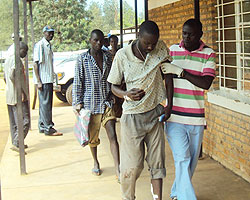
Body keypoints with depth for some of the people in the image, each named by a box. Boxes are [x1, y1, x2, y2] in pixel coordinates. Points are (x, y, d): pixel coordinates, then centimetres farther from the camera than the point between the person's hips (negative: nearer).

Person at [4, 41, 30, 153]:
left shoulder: (8, 59, 17)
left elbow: (6, 78, 23)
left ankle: (16, 143, 18)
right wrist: (21, 91, -22)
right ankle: (16, 144, -13)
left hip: (9, 96, 10)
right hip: (18, 96, -10)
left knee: (14, 122, 13)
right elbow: (12, 76, -26)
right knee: (24, 121, -9)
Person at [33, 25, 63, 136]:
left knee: (46, 103, 12)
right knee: (45, 103, -8)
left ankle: (42, 126, 19)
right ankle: (48, 128, -6)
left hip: (49, 79, 9)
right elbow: (36, 63, -15)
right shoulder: (39, 45, -10)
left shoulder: (49, 46, 16)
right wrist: (38, 81, -20)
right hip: (43, 80, -9)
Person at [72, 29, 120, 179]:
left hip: (106, 102, 2)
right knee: (93, 137, 13)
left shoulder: (108, 56, 6)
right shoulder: (83, 59, -3)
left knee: (113, 136, -9)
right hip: (90, 103, -1)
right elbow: (78, 81, -1)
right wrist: (78, 102, -4)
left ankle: (118, 170, -9)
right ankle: (96, 163, 36)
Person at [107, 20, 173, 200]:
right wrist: (127, 94, -20)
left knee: (157, 162, 6)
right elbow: (114, 86, 1)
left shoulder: (161, 48, -2)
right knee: (132, 165, -1)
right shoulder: (122, 55, -8)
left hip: (155, 114, 3)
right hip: (132, 116, -2)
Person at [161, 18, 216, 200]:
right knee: (182, 159, -9)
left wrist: (181, 72, -23)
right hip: (173, 117, 0)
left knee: (192, 160, 12)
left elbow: (206, 83, -14)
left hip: (195, 117, 0)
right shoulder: (173, 50, 6)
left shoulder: (209, 54, -1)